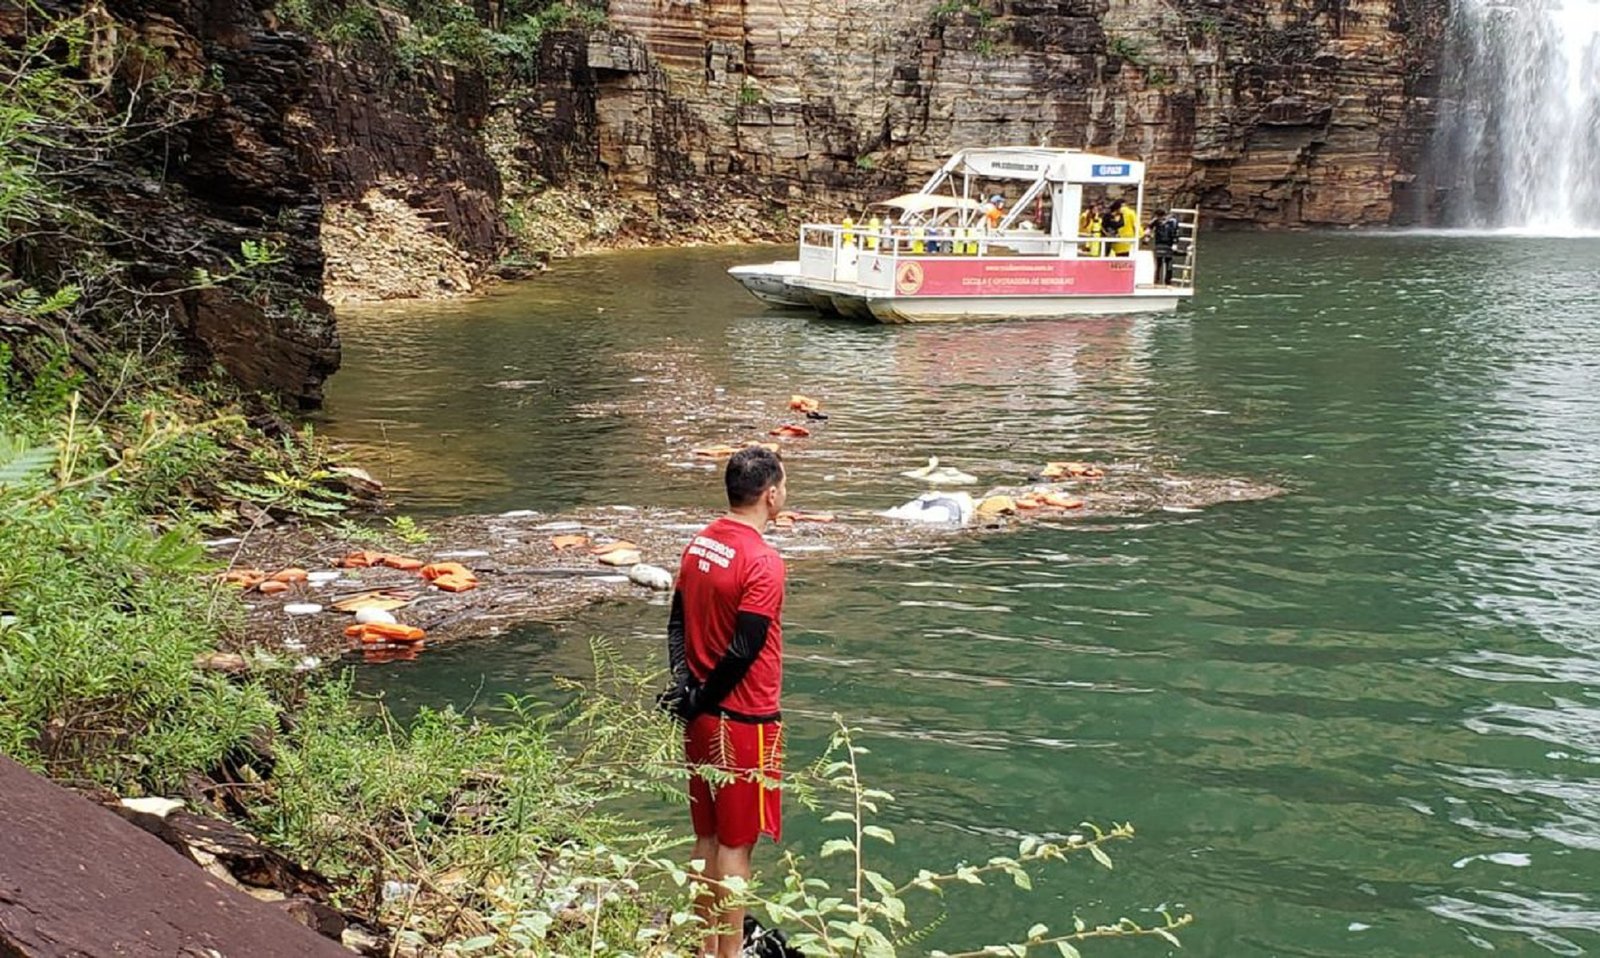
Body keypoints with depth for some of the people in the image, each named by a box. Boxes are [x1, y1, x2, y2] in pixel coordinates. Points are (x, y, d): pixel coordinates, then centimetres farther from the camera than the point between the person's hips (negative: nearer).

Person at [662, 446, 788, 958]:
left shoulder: (699, 544, 5)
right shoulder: (763, 562, -20)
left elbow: (678, 621, 7)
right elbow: (743, 651, -21)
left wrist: (684, 682, -2)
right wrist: (699, 700, -10)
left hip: (703, 718, 8)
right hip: (745, 720, -8)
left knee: (708, 836, 17)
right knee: (736, 843, 2)